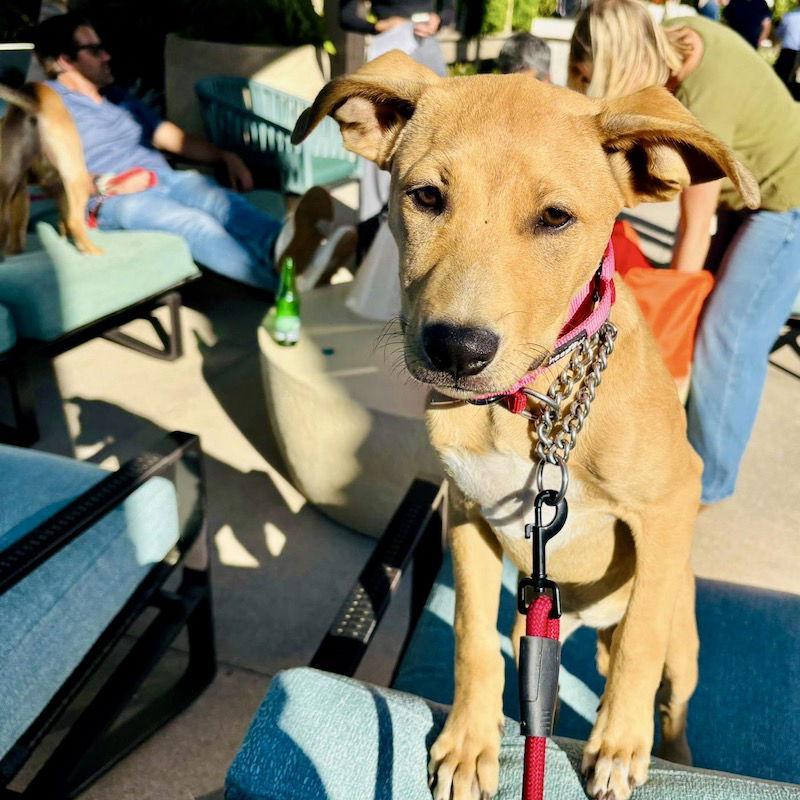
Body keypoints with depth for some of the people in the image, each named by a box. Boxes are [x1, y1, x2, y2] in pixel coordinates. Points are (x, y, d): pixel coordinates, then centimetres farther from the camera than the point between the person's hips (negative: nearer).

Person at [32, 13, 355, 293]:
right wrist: (106, 183, -16)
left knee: (216, 197, -31)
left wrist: (224, 156, 11)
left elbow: (172, 137, 27)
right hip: (114, 200, -6)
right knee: (194, 222, -36)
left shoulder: (117, 96, 30)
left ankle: (281, 243, -63)